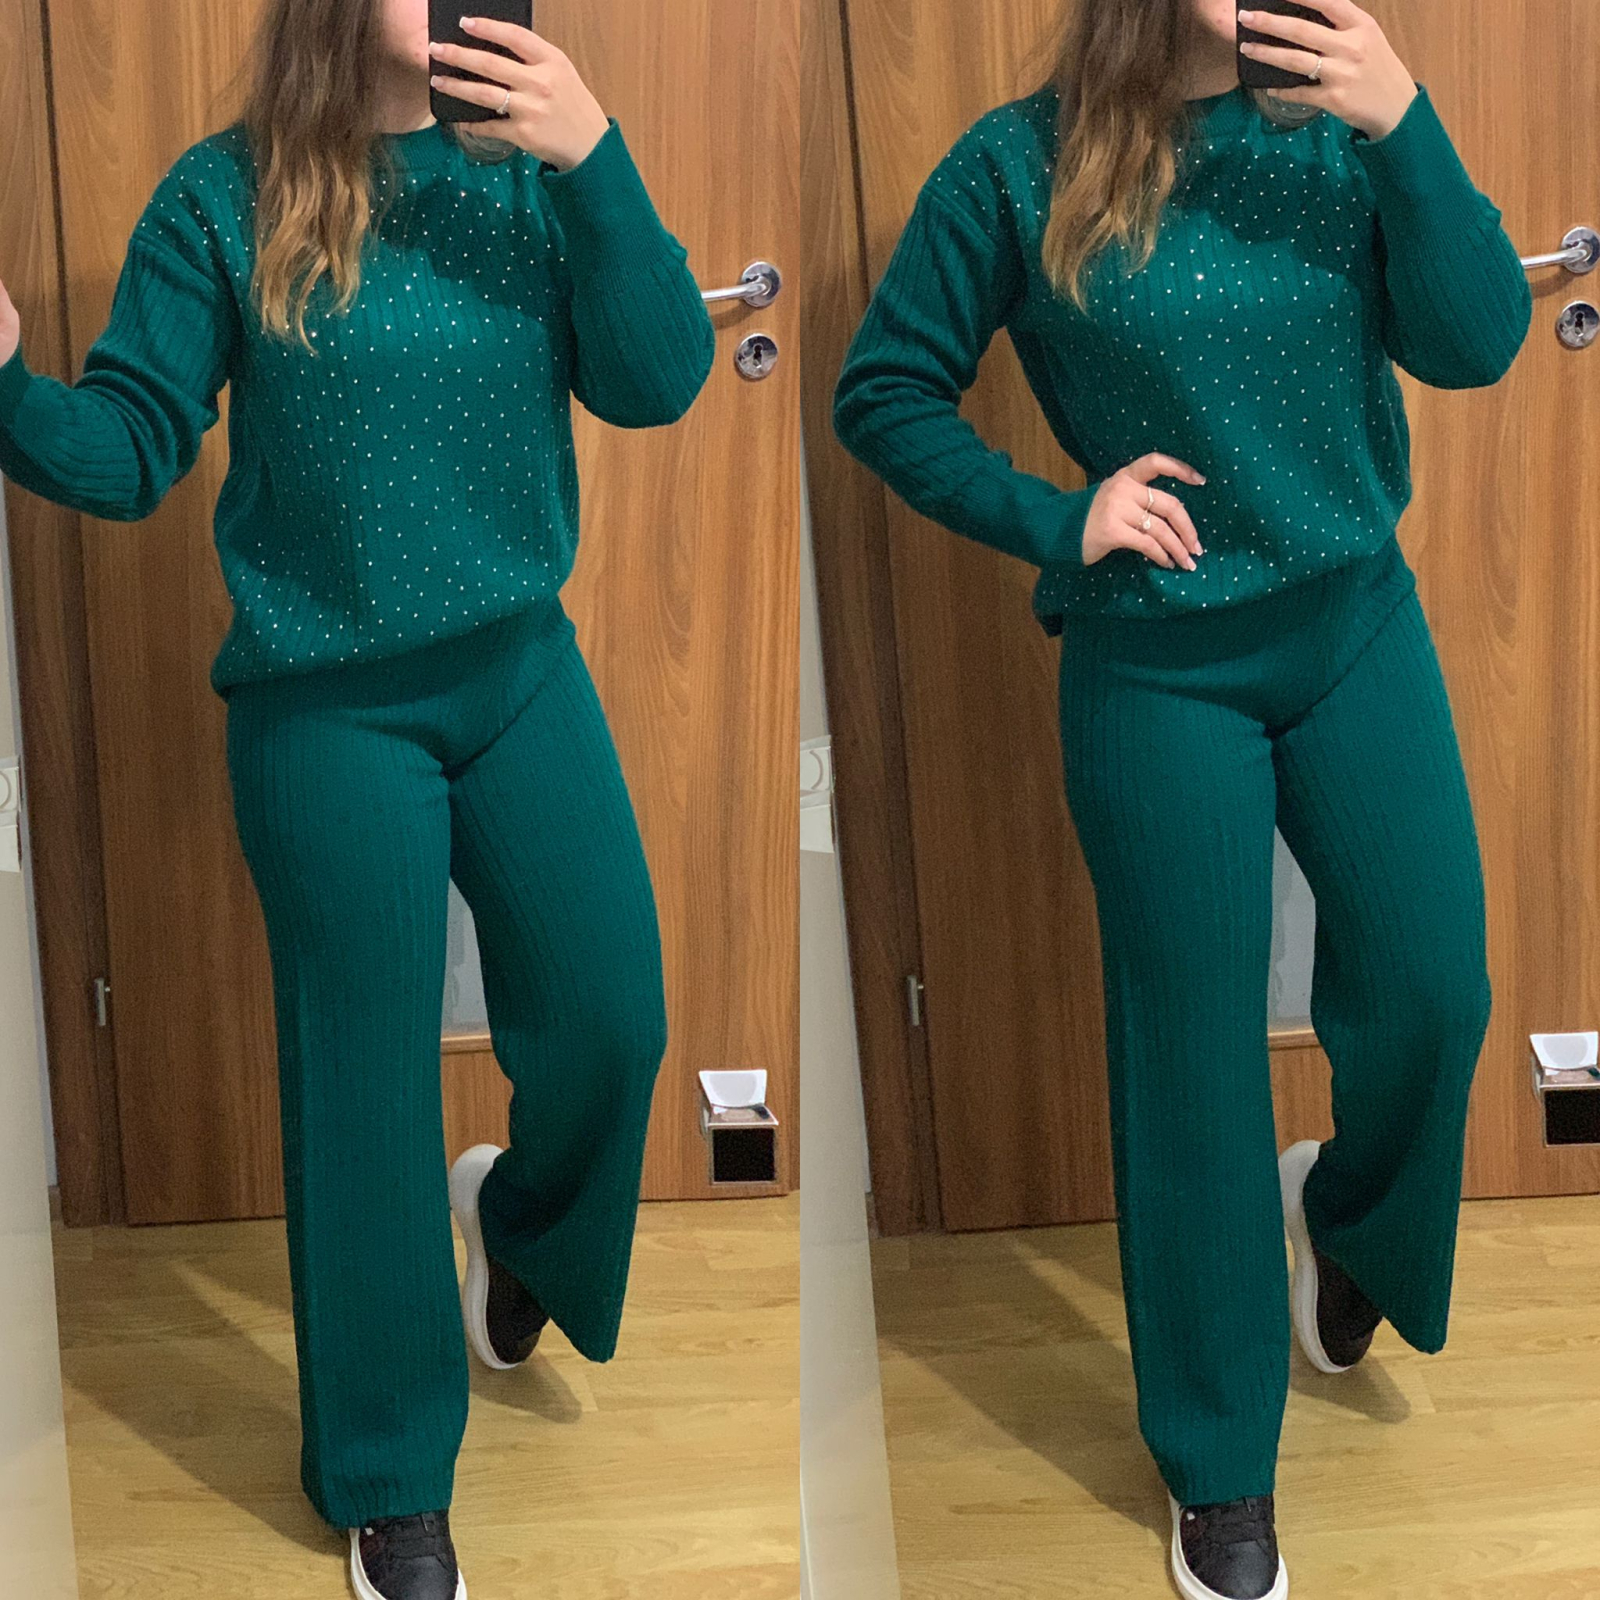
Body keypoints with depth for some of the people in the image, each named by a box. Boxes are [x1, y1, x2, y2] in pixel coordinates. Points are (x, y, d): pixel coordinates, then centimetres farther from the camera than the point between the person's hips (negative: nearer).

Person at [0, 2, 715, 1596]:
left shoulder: (530, 170, -3)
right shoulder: (226, 197, -10)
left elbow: (657, 382, -12)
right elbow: (129, 449, -8)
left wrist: (596, 159, -24)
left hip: (524, 673, 3)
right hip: (326, 710, -3)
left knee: (611, 1024, 8)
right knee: (365, 1078, 5)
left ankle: (517, 1216, 45)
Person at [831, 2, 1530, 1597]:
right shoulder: (1023, 166, -12)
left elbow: (1478, 344, -11)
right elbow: (880, 394, -4)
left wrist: (1404, 128, -23)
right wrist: (1054, 523, -14)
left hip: (1358, 627, 3)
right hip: (1158, 671, -3)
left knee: (1432, 994, 6)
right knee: (1193, 1053, 6)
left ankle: (1348, 1213, 42)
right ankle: (1219, 1467, 24)